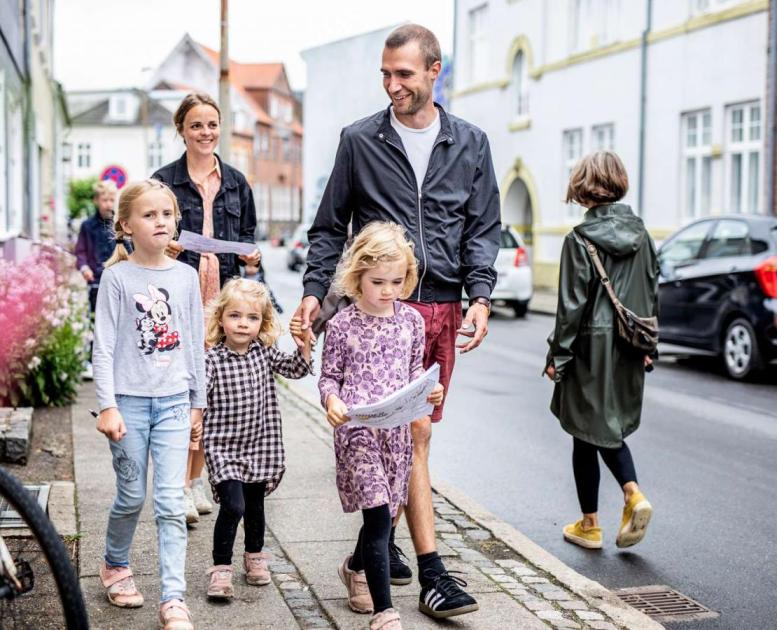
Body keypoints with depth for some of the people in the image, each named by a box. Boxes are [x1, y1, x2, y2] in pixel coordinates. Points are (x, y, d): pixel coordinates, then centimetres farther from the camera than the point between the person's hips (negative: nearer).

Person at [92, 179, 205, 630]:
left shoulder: (186, 276, 4)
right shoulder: (117, 276, -4)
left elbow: (196, 343, 10)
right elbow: (104, 346, -5)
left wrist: (198, 404, 11)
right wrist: (107, 406, -11)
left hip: (174, 402, 2)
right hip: (130, 401, -2)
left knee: (171, 503, -3)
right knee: (132, 497, 10)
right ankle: (115, 565, 37)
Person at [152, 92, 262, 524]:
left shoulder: (236, 182, 13)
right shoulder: (164, 180, 2)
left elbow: (248, 235, 20)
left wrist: (251, 255, -1)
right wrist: (164, 249, -17)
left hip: (223, 295, 4)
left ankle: (197, 478, 20)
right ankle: (181, 487, -3)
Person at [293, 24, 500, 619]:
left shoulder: (470, 144, 10)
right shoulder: (360, 140, 5)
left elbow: (483, 228, 8)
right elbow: (330, 227, 9)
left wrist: (480, 297, -4)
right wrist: (314, 290, -2)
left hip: (444, 308, 3)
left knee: (402, 433, 9)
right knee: (414, 433, -9)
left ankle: (382, 541, 25)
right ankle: (432, 571, -7)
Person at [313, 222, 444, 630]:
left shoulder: (411, 321, 6)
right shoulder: (342, 325, -4)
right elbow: (329, 376, 1)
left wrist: (428, 390, -5)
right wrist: (332, 402, -19)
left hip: (397, 429, 5)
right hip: (357, 429, -5)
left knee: (384, 513, 15)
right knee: (378, 514, -12)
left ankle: (355, 567, 47)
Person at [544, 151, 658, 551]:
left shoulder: (580, 239, -14)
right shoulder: (641, 234, 4)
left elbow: (572, 304, -14)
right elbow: (653, 294, 10)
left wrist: (557, 356, -6)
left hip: (592, 348, -6)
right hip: (629, 350, 6)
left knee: (586, 435, 7)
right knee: (611, 428, 20)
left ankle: (589, 525, 17)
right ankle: (634, 495, -2)